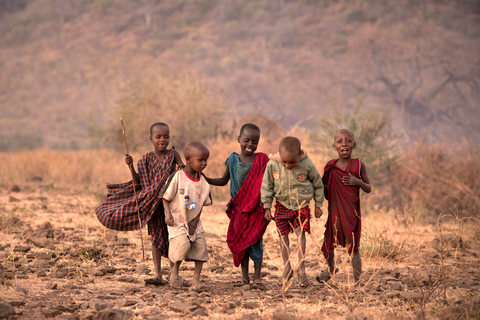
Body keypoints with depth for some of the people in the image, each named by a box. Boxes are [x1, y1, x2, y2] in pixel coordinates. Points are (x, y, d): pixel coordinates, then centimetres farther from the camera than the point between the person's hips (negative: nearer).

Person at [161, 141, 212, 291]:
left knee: (200, 247, -5)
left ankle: (196, 279, 7)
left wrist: (195, 220, 1)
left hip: (194, 222, 5)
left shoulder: (202, 181, 0)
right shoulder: (177, 177, -13)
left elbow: (202, 202, 10)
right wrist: (168, 214, -15)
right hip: (177, 221, -5)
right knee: (183, 245, -20)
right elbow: (166, 197, -6)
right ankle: (174, 272, 7)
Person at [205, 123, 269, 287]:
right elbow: (224, 180, 13)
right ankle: (244, 274, 19)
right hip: (238, 207, 3)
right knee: (240, 240, 7)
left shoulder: (261, 160, -4)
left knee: (255, 241, -4)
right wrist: (204, 179, 4)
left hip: (256, 207, -3)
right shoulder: (233, 160, 3)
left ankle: (257, 276, 4)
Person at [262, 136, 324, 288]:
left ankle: (301, 270, -3)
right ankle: (287, 269, 18)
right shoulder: (272, 164, -16)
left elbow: (318, 184, -1)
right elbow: (267, 186, -2)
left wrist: (318, 205, 5)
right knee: (283, 234, 4)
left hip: (301, 205, -2)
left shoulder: (307, 164, -18)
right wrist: (267, 207, -1)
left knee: (300, 232, -10)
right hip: (282, 205, 2)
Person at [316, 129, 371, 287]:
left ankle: (357, 283, 7)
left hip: (352, 214, -3)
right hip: (334, 212, 3)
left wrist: (358, 182, -16)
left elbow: (369, 189, 3)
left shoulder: (358, 165, -3)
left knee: (353, 248, -2)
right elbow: (324, 186, 16)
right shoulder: (330, 166, 1)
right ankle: (331, 268, 42)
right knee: (328, 245, 11)